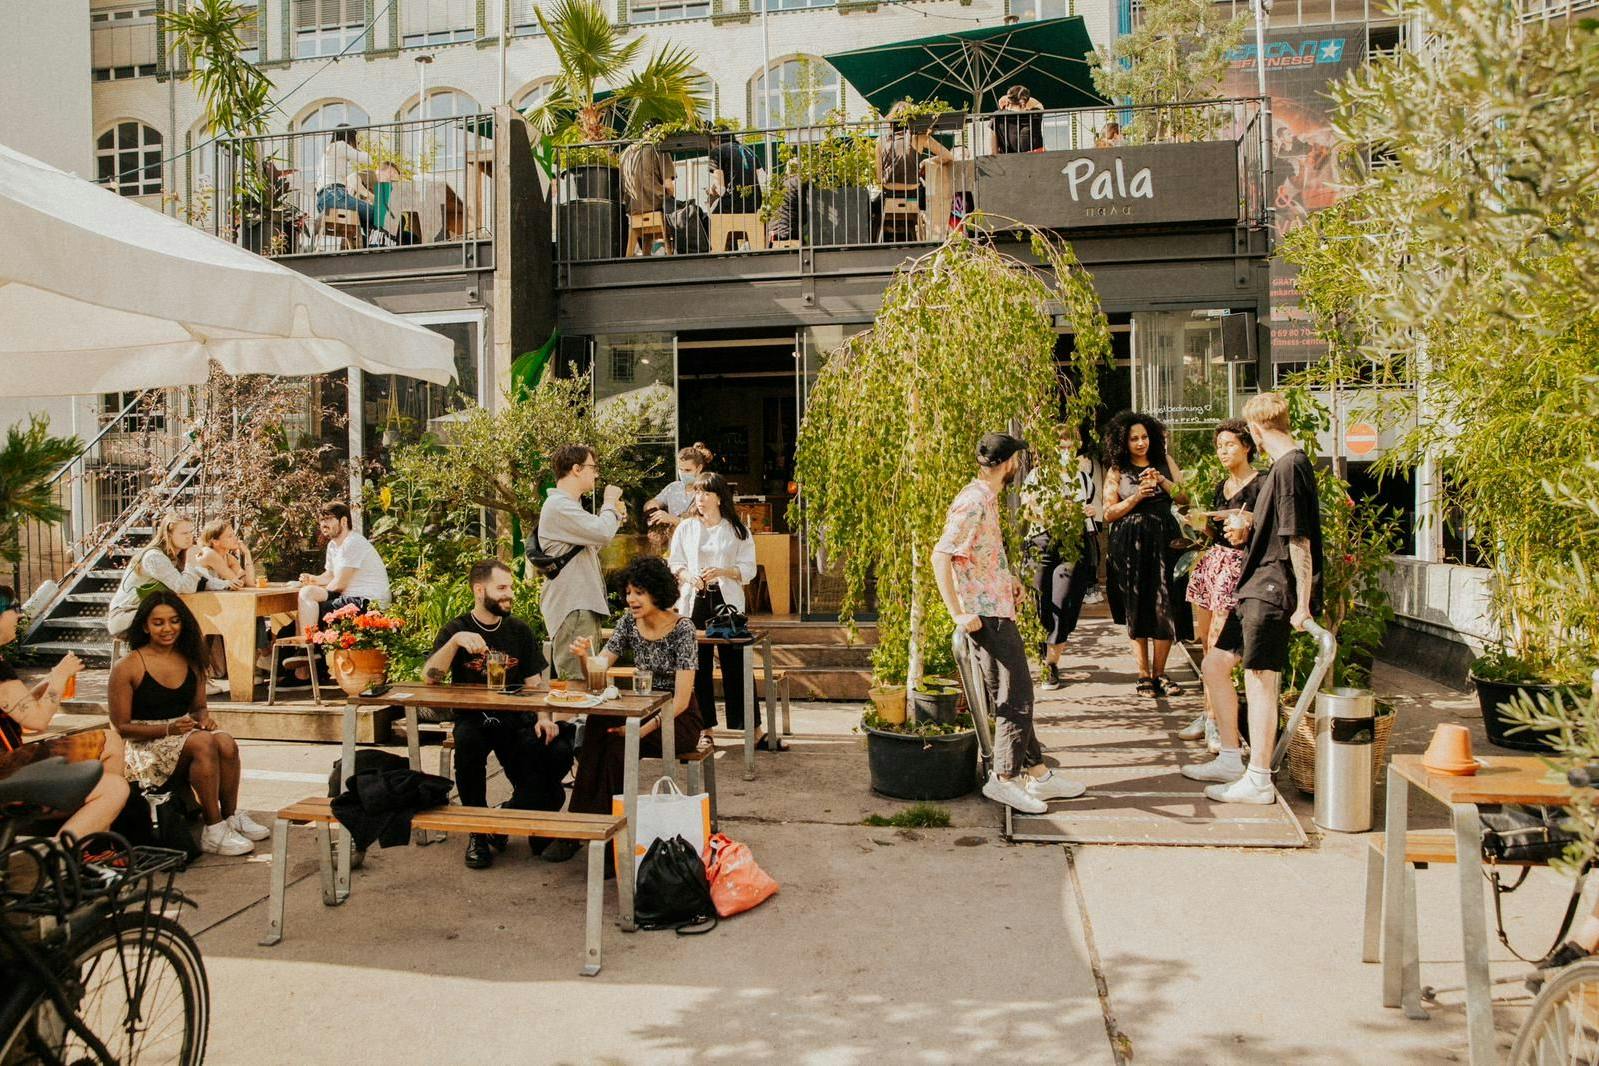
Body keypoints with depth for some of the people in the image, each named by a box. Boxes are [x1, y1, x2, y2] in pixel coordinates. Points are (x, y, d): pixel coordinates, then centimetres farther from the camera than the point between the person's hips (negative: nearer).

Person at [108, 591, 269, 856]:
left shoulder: (191, 662, 9)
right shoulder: (127, 667, -8)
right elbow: (121, 726, -8)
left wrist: (203, 717, -6)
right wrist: (168, 729, -21)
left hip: (183, 732, 5)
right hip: (145, 743, -5)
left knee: (227, 743, -27)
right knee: (203, 742, -34)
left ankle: (231, 816, -11)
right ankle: (214, 830, -28)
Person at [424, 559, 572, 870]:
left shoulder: (520, 631, 9)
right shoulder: (456, 629, 0)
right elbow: (429, 676, -14)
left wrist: (543, 716, -11)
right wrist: (455, 641, -29)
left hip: (515, 719, 2)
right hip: (473, 718, -2)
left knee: (558, 753, -25)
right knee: (467, 740, -37)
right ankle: (478, 832, -16)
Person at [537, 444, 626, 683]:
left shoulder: (569, 505, 21)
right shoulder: (558, 506, -15)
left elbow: (592, 543, 29)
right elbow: (602, 533, -25)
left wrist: (615, 518, 17)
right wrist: (610, 504, -7)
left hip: (583, 605, 11)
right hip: (571, 608, -11)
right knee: (576, 681, -12)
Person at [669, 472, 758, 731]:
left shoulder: (737, 530, 5)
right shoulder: (686, 528, 11)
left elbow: (748, 568, 3)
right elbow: (674, 563, 12)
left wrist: (722, 571, -15)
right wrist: (688, 576, -10)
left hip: (727, 600, -2)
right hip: (694, 601, 2)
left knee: (735, 665, -3)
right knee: (698, 665, 3)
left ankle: (751, 726, 4)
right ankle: (705, 725, 13)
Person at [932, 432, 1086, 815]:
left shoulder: (986, 498, 14)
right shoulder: (972, 502, -18)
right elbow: (941, 556, -26)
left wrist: (1007, 578, 20)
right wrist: (958, 614, -25)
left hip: (998, 611, 10)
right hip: (986, 615, -10)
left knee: (1014, 696, 14)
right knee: (1016, 697, -4)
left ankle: (1039, 775, 22)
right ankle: (1004, 779, 5)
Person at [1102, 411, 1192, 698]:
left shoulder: (1165, 463, 12)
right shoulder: (1116, 472, 5)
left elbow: (1185, 498, 7)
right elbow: (1109, 513, 0)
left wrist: (1163, 482, -8)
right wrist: (1137, 496, -12)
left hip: (1163, 541, 2)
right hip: (1130, 545, -1)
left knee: (1164, 608, -4)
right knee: (1136, 610, 2)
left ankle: (1159, 674, 7)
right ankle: (1144, 675, 10)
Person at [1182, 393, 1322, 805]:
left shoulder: (1290, 467, -15)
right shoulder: (1283, 465, 16)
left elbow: (1299, 540, -19)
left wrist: (1303, 604, -20)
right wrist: (1248, 532, 11)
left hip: (1274, 591, -11)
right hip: (1257, 587, 11)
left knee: (1259, 681, -5)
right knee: (1215, 664, 14)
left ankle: (1258, 782, 4)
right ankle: (1230, 760, 24)